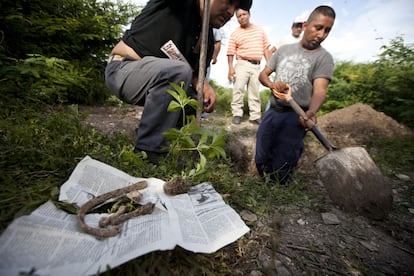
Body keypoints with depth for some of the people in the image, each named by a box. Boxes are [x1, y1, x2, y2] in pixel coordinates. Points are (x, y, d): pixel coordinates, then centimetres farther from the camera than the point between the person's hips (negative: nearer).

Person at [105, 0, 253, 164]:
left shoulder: (208, 40, 5)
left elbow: (194, 73, 5)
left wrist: (205, 86, -15)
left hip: (154, 80, 7)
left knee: (199, 100, 4)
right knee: (179, 71, -31)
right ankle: (149, 153, -26)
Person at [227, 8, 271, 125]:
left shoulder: (260, 30, 13)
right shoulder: (235, 33, 3)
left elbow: (265, 48, 13)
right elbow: (230, 52, -3)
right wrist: (230, 67, -14)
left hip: (256, 66, 3)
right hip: (242, 64, -3)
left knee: (255, 91, 4)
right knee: (238, 89, -11)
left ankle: (255, 116, 8)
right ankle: (237, 114, -3)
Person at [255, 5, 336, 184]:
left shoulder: (324, 58, -3)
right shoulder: (284, 49, 11)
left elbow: (319, 90, -17)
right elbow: (263, 74, 11)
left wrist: (311, 112, -38)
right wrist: (272, 84, -12)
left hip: (295, 117, -4)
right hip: (272, 112, 5)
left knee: (281, 170, -1)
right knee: (261, 161, 12)